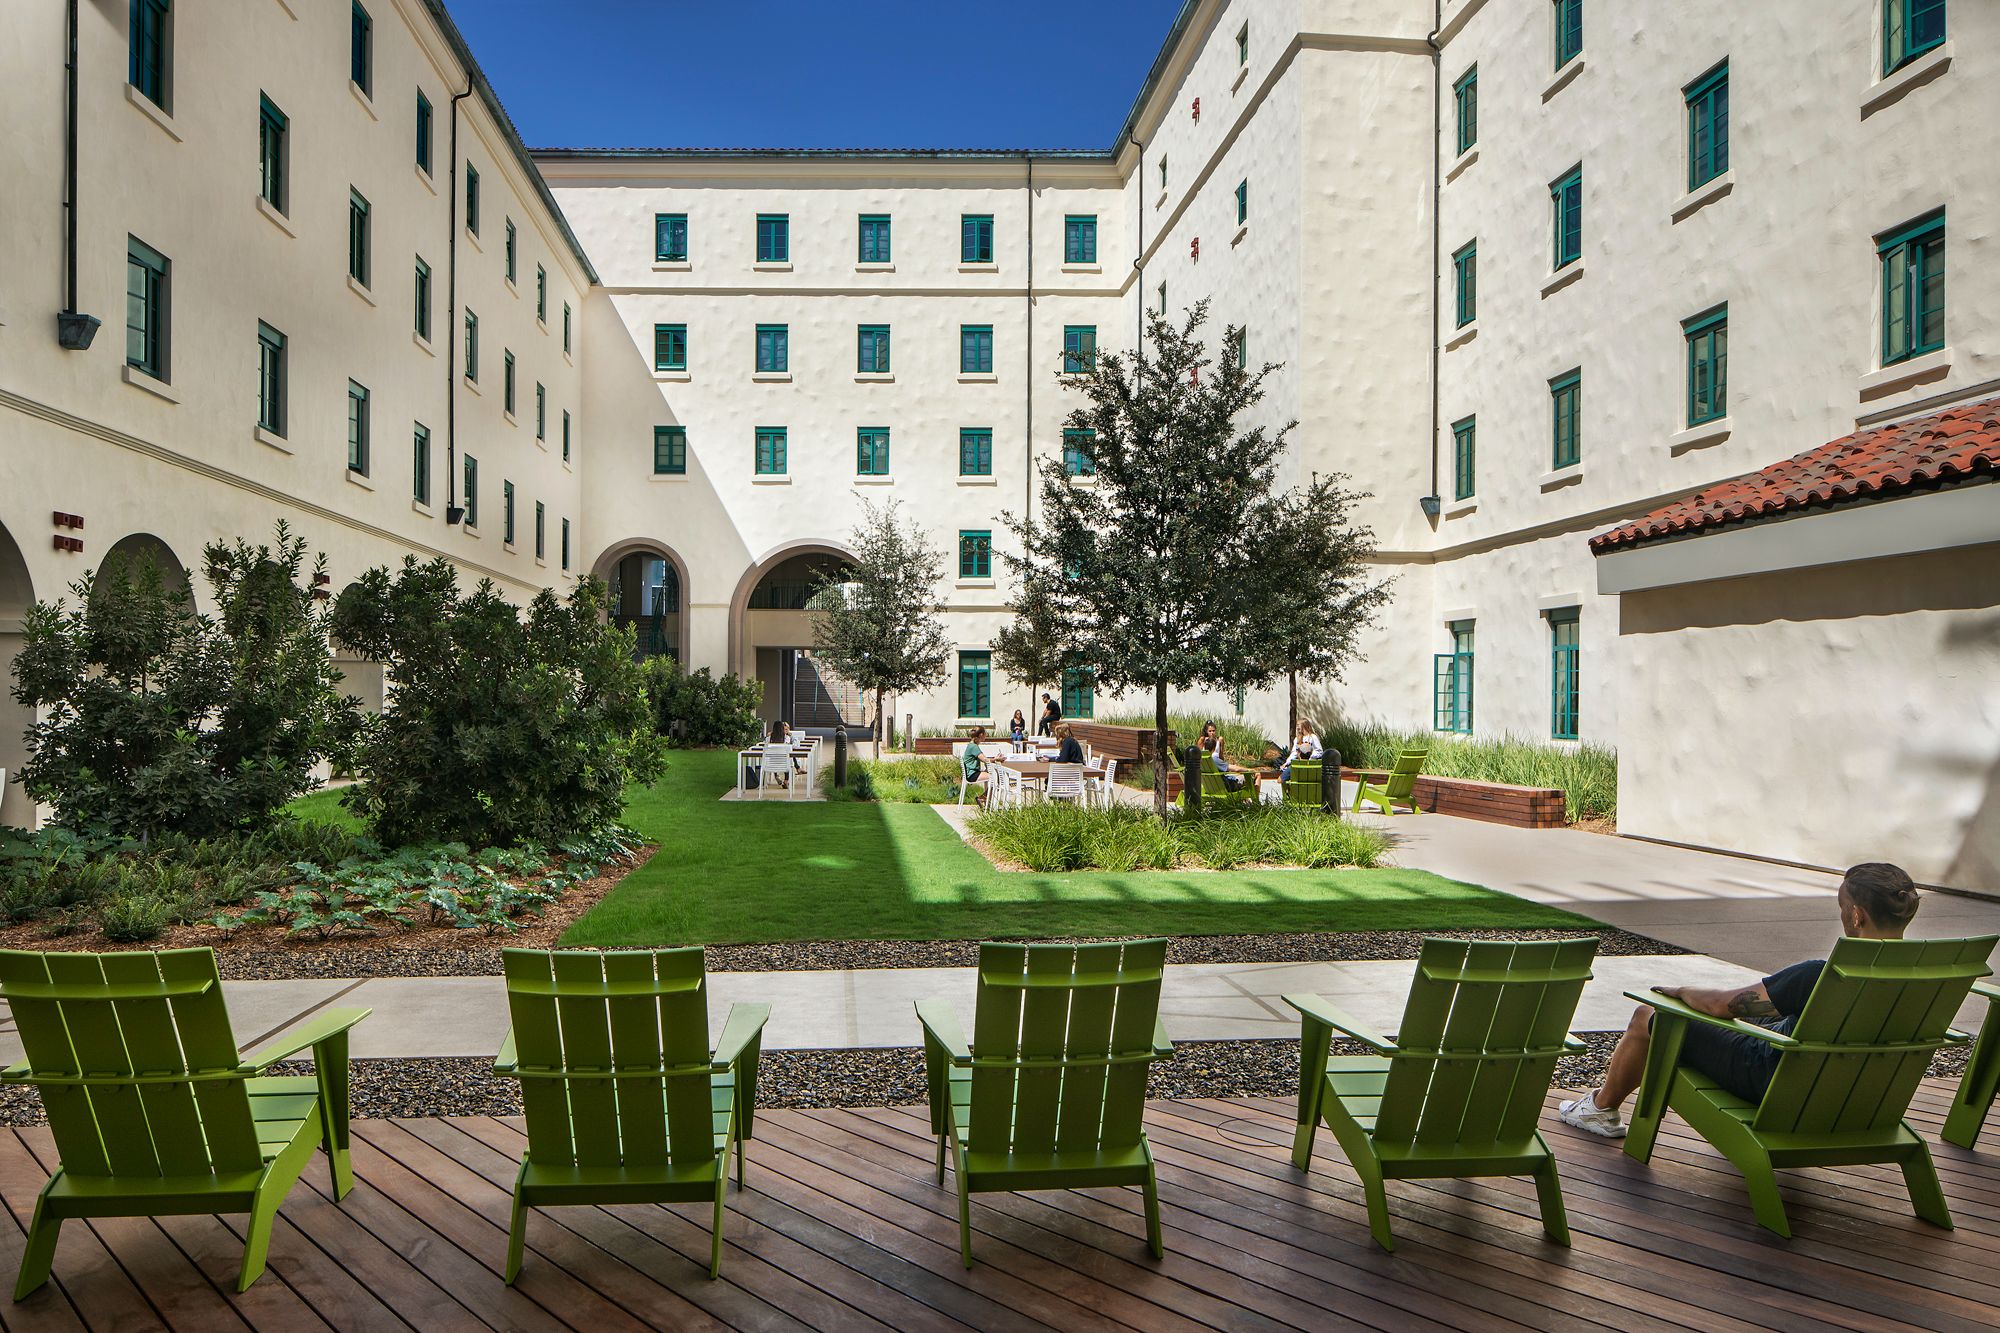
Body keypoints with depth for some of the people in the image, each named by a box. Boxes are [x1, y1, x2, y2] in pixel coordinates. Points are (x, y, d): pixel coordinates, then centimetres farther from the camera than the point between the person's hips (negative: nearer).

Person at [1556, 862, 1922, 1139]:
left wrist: (1681, 991, -2)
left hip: (1775, 1086, -7)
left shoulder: (1822, 975, -34)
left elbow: (1725, 1004, -23)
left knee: (1646, 1018, 8)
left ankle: (1601, 1107, 33)